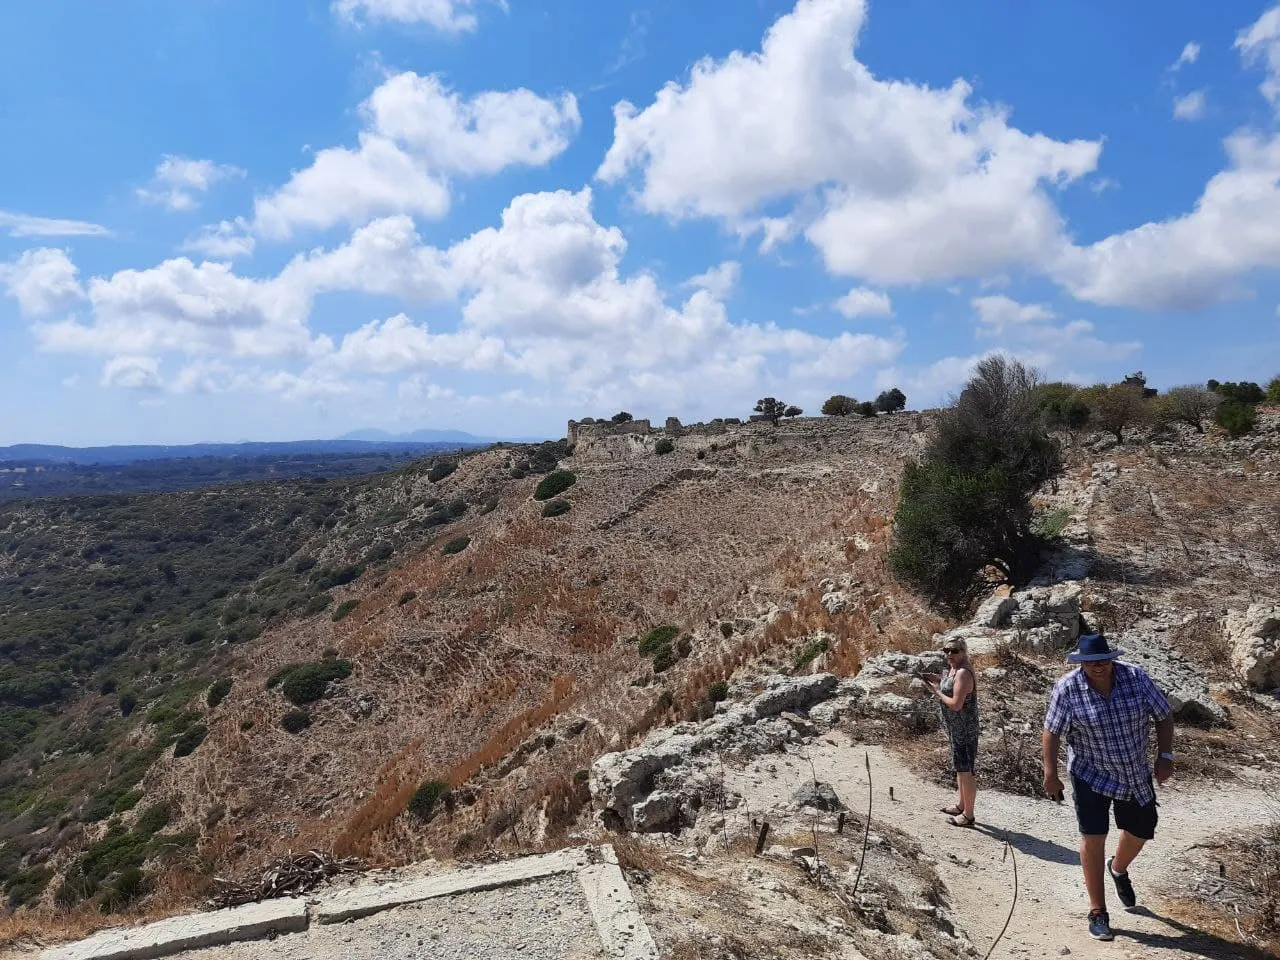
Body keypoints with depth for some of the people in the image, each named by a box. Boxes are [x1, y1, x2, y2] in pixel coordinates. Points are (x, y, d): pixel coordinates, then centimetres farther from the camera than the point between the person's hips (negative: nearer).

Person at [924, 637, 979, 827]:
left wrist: (937, 692, -13)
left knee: (965, 771, 0)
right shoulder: (953, 670, 8)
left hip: (964, 730, -11)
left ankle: (968, 815, 10)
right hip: (957, 730, 11)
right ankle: (961, 806, 37)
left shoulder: (963, 673, -22)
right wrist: (940, 681, 8)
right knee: (960, 769, 22)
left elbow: (956, 704, -26)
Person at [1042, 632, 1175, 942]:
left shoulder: (1136, 678, -15)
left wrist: (1165, 757, -10)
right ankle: (1098, 912, 12)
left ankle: (1118, 870, 53)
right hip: (1091, 775, -3)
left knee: (1140, 831, 19)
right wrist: (1050, 774, -17)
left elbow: (1164, 716, -3)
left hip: (1135, 773, 4)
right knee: (1093, 838, -3)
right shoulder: (1067, 689, -21)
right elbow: (1051, 732, -14)